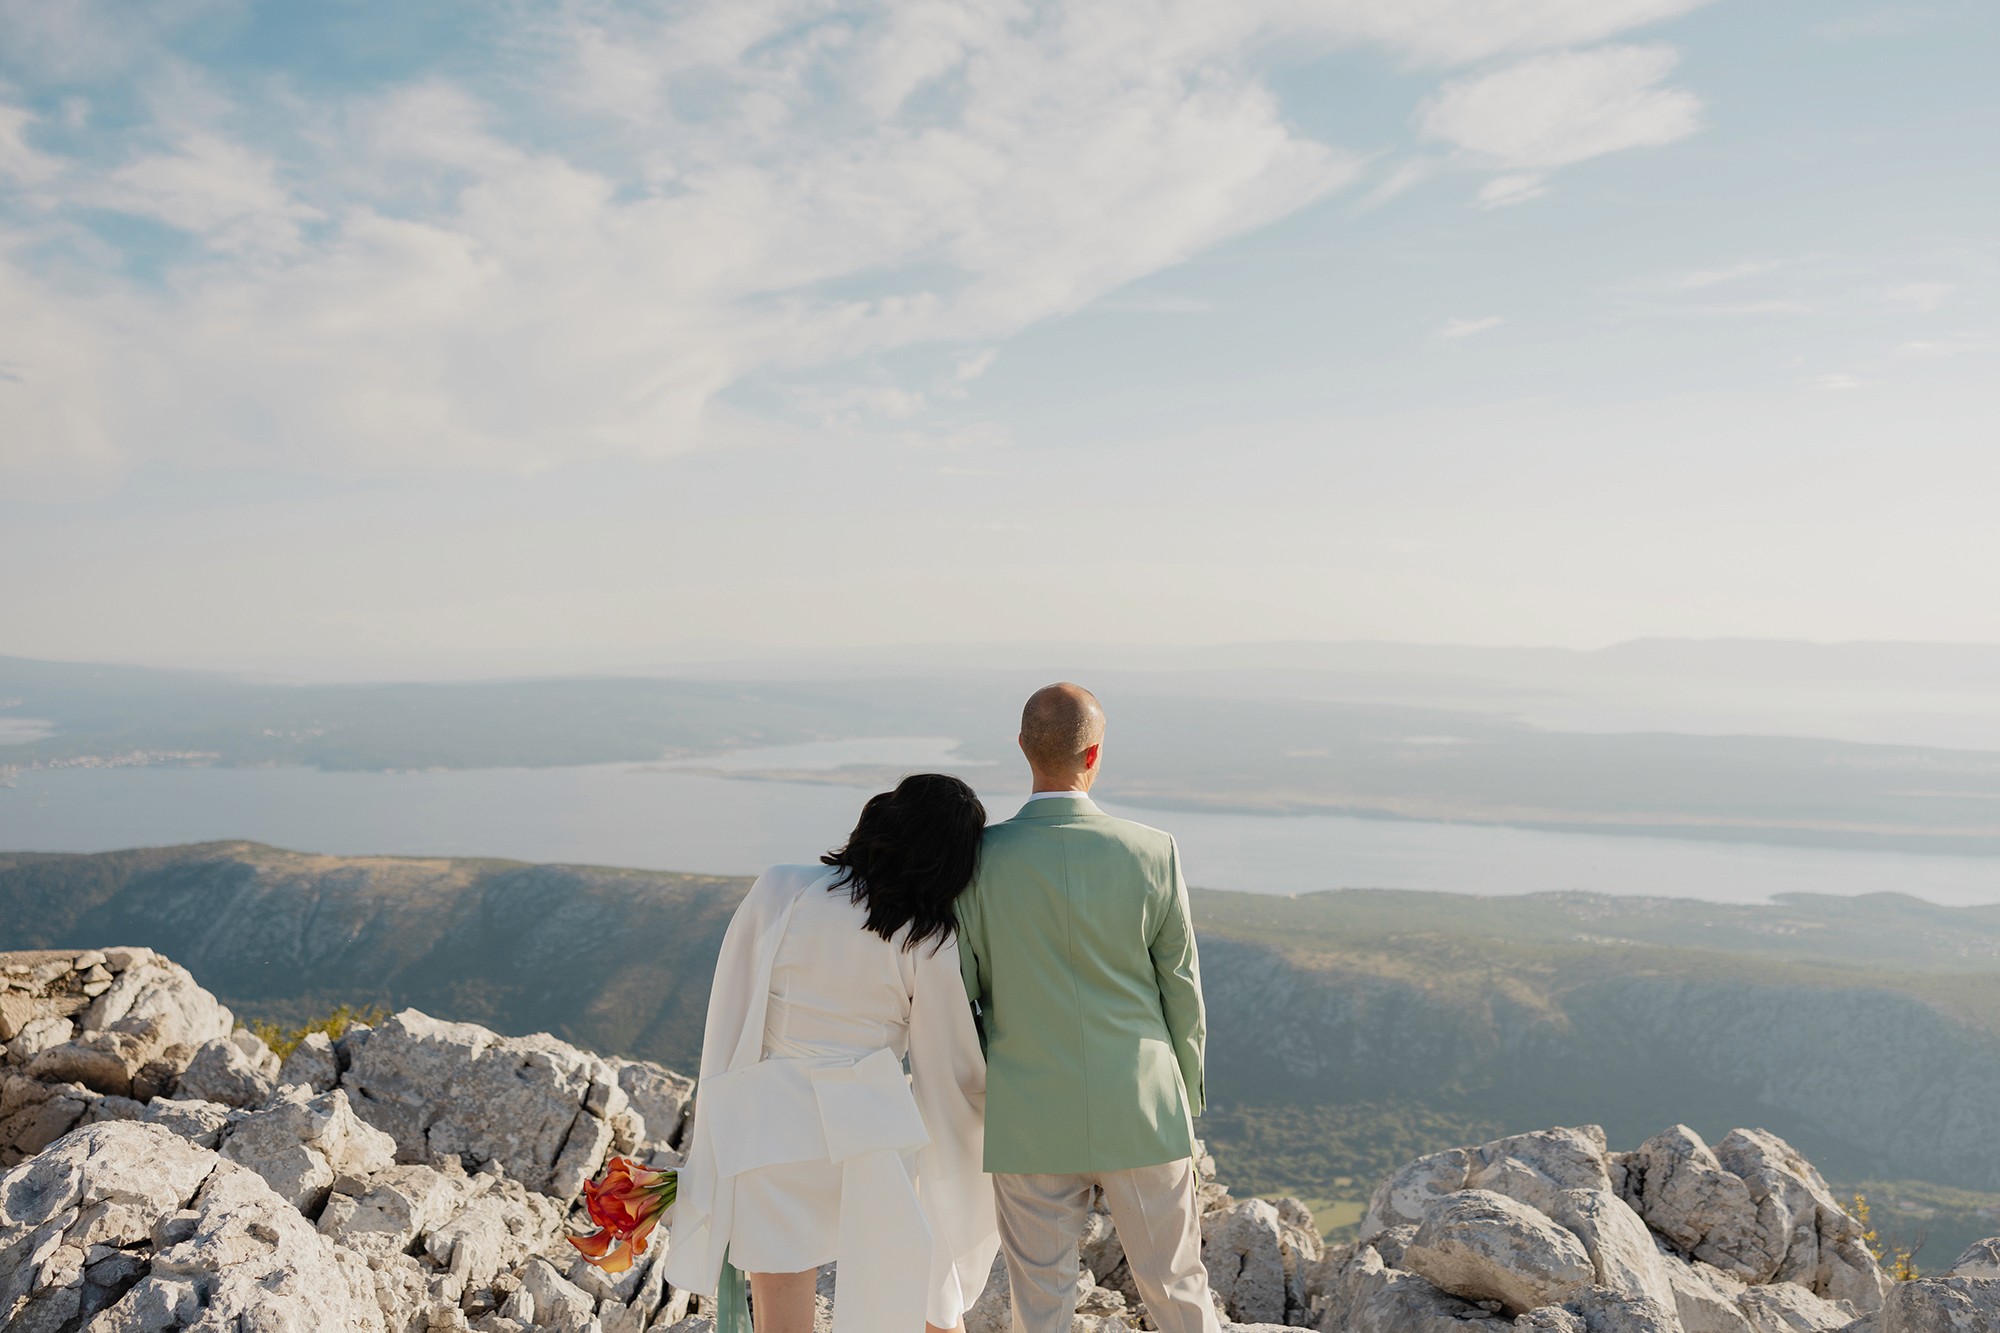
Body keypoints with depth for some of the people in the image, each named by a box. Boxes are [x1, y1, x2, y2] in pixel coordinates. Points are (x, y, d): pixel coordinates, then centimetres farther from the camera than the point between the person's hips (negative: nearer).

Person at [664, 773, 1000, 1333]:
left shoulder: (778, 892, -10)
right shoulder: (933, 945, -11)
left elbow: (728, 1017, -1)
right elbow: (952, 1075, -2)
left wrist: (716, 1135, 12)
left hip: (773, 1130, 1)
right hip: (872, 1127, 0)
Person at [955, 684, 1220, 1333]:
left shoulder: (979, 859, -12)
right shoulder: (1153, 853, -11)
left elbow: (962, 995, -4)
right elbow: (1181, 992, -3)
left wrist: (972, 1105, 13)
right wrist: (1186, 1099, 13)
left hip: (1030, 1124, 0)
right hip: (1141, 1117, 0)